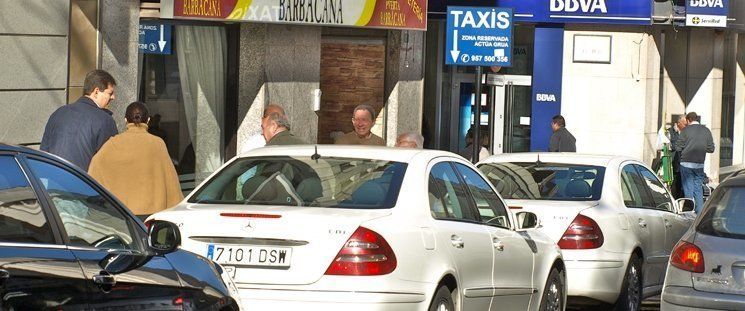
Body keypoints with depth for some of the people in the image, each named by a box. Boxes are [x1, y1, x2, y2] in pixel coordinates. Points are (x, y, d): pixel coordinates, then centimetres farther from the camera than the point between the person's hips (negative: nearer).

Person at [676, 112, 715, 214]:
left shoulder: (686, 130, -7)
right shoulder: (706, 131, 4)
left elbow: (678, 148, -8)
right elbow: (711, 149, 5)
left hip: (686, 163, -3)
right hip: (700, 164, 3)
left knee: (688, 189, 2)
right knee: (698, 188, 12)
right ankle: (700, 213, 8)